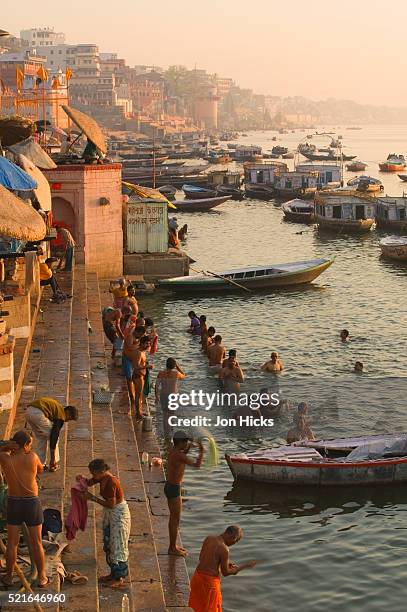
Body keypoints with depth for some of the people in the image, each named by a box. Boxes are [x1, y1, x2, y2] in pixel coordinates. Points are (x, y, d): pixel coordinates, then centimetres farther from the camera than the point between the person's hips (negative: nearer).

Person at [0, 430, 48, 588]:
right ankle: (41, 577, 20)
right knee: (36, 543, 11)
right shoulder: (32, 457, -16)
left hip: (13, 503, 1)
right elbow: (40, 470, 5)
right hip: (32, 504, -1)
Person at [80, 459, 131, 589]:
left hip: (118, 514, -10)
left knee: (118, 545, -1)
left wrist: (93, 498, -20)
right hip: (109, 514, 10)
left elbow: (111, 504, -26)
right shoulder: (102, 478, -2)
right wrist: (82, 479, -9)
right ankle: (113, 573, 30)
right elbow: (90, 482, 14)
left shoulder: (111, 482, -28)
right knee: (108, 544, 17)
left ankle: (119, 578, 8)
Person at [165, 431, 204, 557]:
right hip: (174, 490, -10)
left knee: (173, 518, 20)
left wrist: (188, 449, 14)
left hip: (170, 486, 10)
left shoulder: (173, 451, 3)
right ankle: (173, 549, 11)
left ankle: (173, 546, 30)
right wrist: (201, 452, -12)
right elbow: (197, 465, -27)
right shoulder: (179, 455, -25)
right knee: (176, 520, 2)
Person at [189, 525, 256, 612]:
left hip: (198, 575, 7)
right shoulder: (224, 549, -21)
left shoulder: (208, 538, 1)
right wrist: (244, 566, -3)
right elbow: (225, 573, -13)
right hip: (210, 580, -7)